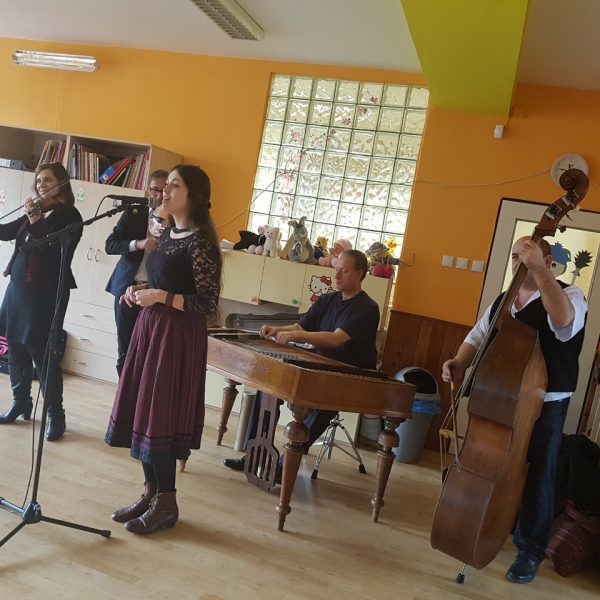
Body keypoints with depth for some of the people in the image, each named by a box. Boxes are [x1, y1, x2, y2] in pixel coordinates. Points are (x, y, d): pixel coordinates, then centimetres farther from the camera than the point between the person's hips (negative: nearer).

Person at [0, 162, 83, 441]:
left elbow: (52, 249, -19)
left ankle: (55, 414, 4)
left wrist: (34, 220, -18)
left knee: (42, 353, -6)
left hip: (46, 291, -7)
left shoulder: (69, 215, -7)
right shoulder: (36, 211, 12)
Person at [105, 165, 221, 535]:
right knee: (141, 411, 12)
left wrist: (160, 297, -20)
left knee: (159, 414, -3)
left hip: (177, 336, -9)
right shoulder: (168, 233, 12)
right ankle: (151, 493, 26)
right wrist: (142, 290, 4)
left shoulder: (200, 242, -15)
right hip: (152, 327, 9)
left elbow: (208, 303, -17)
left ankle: (167, 504, 14)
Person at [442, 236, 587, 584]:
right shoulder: (501, 302, 10)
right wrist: (460, 363, -9)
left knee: (536, 478, 5)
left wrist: (540, 269, -35)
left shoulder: (569, 295, -9)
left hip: (544, 406, -6)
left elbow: (565, 321, -33)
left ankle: (530, 551, 23)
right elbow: (477, 338, 12)